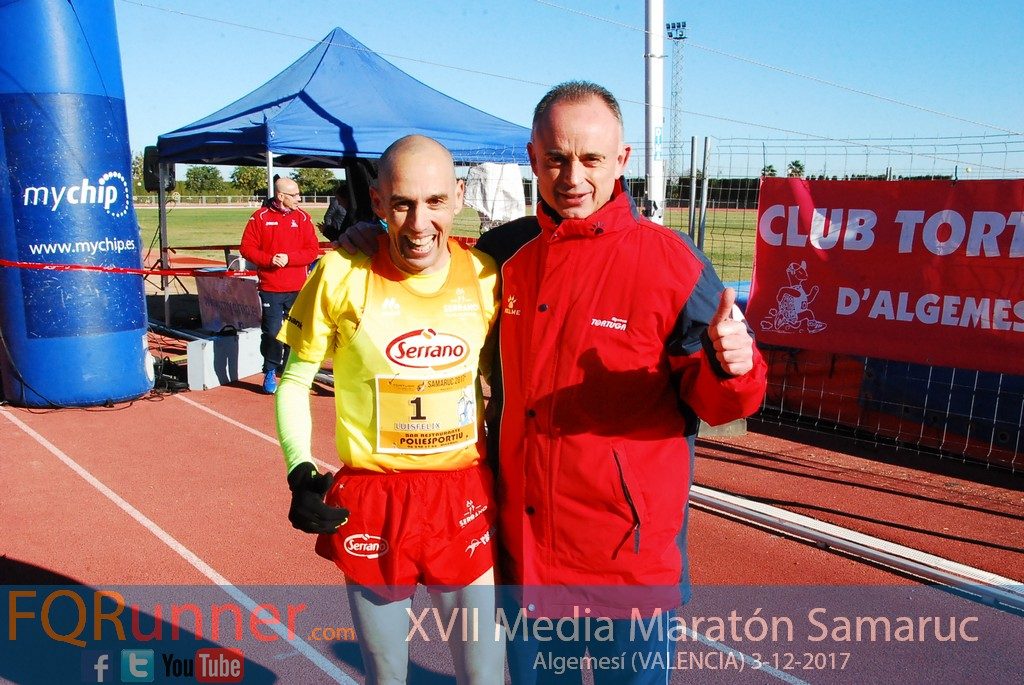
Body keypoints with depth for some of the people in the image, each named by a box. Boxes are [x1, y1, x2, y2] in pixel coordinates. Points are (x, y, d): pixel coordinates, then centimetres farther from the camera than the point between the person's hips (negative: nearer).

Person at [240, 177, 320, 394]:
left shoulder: (303, 218, 5)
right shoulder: (260, 217, 1)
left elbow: (313, 251, 0)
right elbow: (247, 248, -1)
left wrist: (288, 258, -13)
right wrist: (269, 259, -14)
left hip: (298, 288, 2)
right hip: (270, 288, -1)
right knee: (272, 331, -3)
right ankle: (270, 372, 17)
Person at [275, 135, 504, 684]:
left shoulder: (484, 276, -5)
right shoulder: (342, 273, -10)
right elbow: (294, 381, 1)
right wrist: (301, 472, -10)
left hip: (465, 502, 1)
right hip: (370, 505, -1)